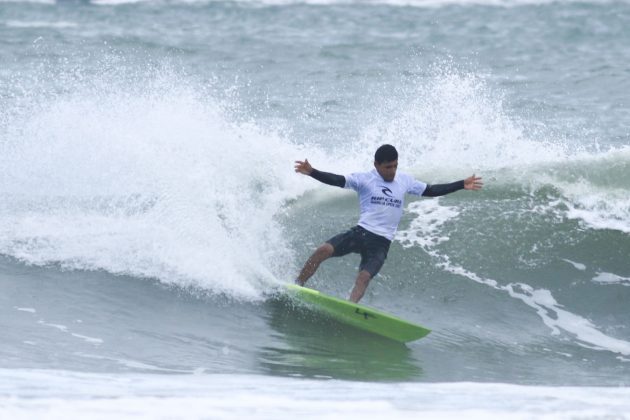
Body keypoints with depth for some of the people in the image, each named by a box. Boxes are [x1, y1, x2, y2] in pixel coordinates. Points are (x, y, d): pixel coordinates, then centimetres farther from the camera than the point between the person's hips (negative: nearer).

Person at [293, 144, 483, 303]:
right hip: (361, 232, -1)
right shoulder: (364, 179, 1)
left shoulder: (405, 181, 13)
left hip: (381, 243, 1)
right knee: (324, 250, -20)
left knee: (364, 277, -22)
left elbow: (431, 191, 19)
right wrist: (311, 172, -26)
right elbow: (337, 180, -10)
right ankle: (296, 286, -7)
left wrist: (462, 185, 16)